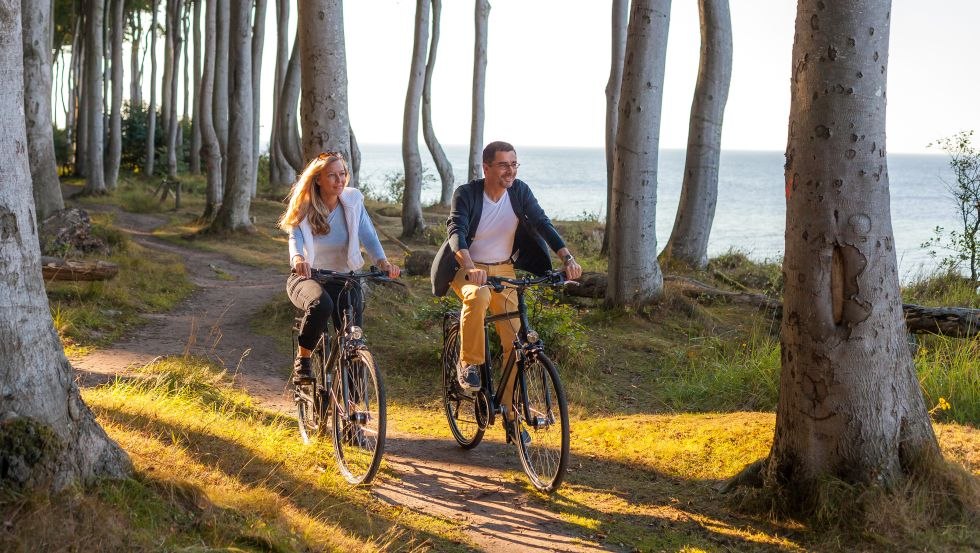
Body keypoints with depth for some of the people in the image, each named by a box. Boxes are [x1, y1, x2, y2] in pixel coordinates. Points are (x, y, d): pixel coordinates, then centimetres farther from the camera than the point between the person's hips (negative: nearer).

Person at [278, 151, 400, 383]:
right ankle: (302, 360, -16)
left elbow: (368, 237, -14)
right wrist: (298, 259, -49)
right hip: (307, 277, -2)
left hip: (343, 279, 2)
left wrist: (382, 262, -35)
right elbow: (295, 238, -25)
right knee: (321, 304, -37)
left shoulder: (353, 202, -4)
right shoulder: (304, 208, -8)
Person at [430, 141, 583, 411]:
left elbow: (542, 224, -12)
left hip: (504, 270, 4)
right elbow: (456, 231, -30)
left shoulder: (519, 191, -6)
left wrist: (568, 258, -27)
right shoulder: (466, 194, -17)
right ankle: (469, 364, -21)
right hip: (468, 268, -4)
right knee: (478, 297, -39)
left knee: (515, 340, -5)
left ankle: (511, 405, 8)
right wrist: (469, 267, -50)